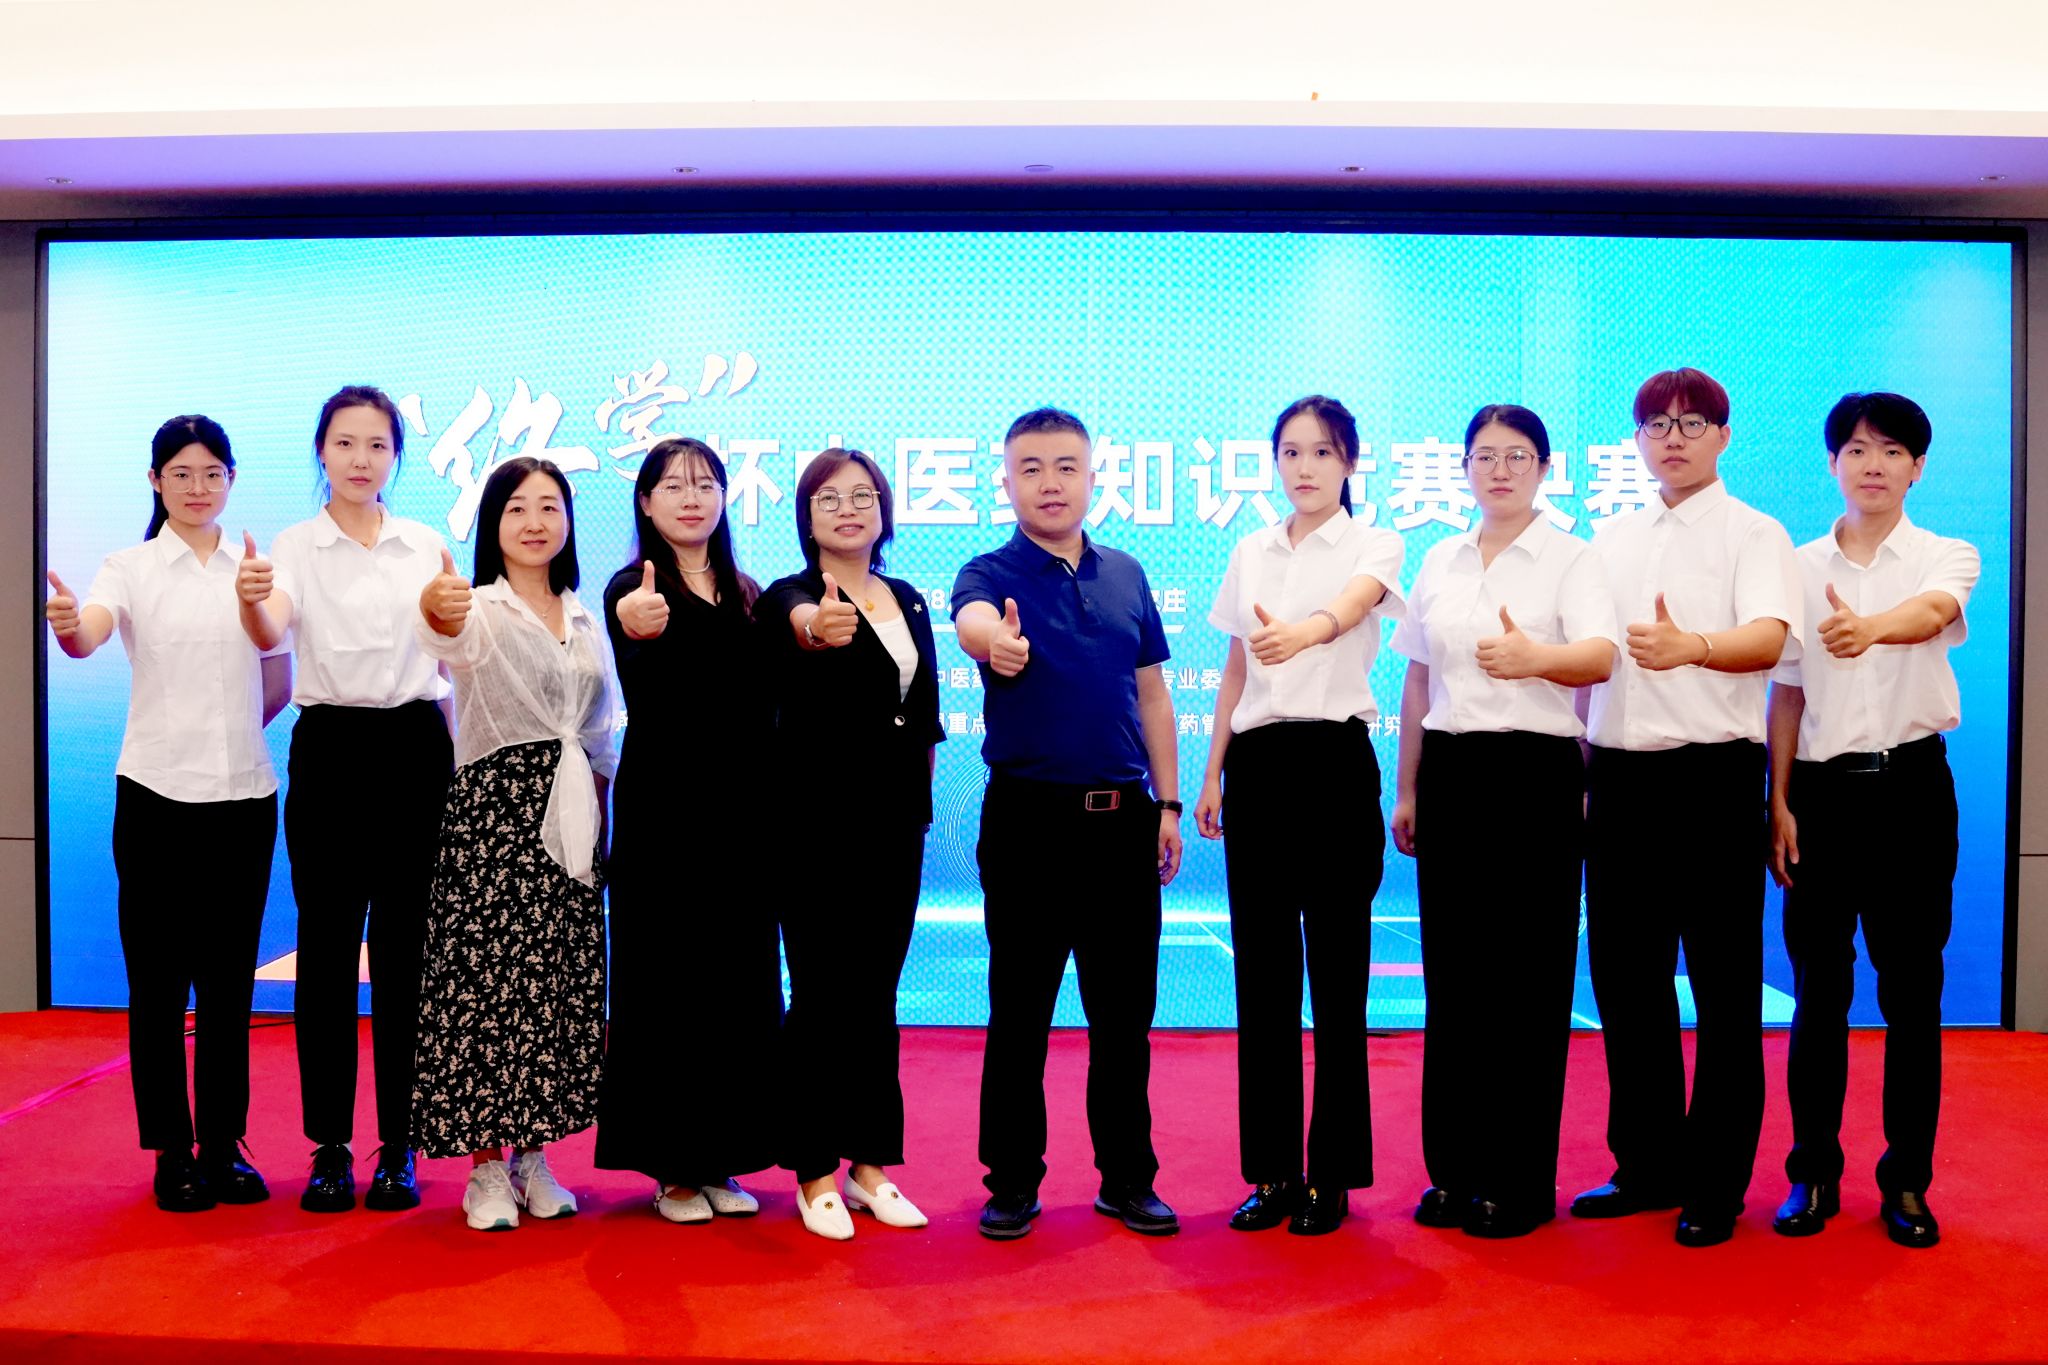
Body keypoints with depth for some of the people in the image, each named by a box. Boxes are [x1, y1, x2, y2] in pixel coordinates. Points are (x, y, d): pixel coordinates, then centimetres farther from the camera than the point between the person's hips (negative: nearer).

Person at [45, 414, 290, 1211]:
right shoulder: (131, 568, -1)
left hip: (243, 795, 2)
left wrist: (229, 733, 8)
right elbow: (88, 636, -23)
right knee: (159, 980, 3)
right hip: (157, 795, -2)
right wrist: (68, 625, -43)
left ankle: (224, 1145, 20)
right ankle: (171, 1150, 15)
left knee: (230, 981, 9)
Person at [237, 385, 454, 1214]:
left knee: (405, 949, 4)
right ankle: (330, 1146, 13)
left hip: (414, 748, 1)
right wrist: (250, 602, -41)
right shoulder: (295, 546, 1)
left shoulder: (429, 548, 8)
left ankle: (398, 1146, 14)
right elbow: (271, 634, -18)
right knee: (326, 948, 2)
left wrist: (463, 770, 6)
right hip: (330, 749, -1)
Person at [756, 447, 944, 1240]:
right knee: (820, 996, 0)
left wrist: (920, 798, 9)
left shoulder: (910, 602, 12)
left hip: (897, 819, 5)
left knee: (876, 997, 11)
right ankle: (814, 1172, 13)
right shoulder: (791, 596, -6)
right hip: (819, 818, -5)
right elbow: (795, 622, -32)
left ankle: (871, 1162, 22)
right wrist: (816, 625, -55)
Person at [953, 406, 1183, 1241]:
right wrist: (994, 639, -53)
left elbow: (1152, 695, 13)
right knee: (1019, 1009, 5)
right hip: (1028, 816, -3)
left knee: (1125, 1011, 10)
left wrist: (1168, 804, 9)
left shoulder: (1127, 576, 10)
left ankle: (1128, 1179, 23)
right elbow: (971, 621, -28)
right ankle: (1012, 1181, 19)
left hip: (1124, 815, 4)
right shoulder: (993, 573, -3)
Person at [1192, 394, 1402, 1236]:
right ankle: (1273, 1170, 17)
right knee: (1261, 971, 7)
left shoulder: (1372, 546, -1)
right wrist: (1212, 773, 10)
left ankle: (1333, 1174, 12)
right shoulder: (1250, 553, 14)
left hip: (1334, 762, -4)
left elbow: (1348, 607, -25)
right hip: (1257, 764, 5)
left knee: (1337, 974, 0)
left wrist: (1300, 634, -47)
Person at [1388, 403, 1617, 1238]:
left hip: (1535, 771, -4)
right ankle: (1457, 1169, 18)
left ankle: (1522, 1180, 11)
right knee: (1453, 972, 7)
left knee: (1526, 979, -1)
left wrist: (1535, 656, -40)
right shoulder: (1440, 562, 13)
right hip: (1451, 770, 5)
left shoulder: (1570, 559, -1)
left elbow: (1601, 657, -19)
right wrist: (1407, 789, 14)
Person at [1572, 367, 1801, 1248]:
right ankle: (1647, 1164, 24)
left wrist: (1690, 646, -38)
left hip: (1711, 777, -5)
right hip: (1618, 774, 5)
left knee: (1723, 987, 2)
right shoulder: (1610, 539, 17)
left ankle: (1717, 1183, 13)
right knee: (1624, 977, 10)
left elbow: (1768, 640, -17)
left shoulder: (1754, 535, 0)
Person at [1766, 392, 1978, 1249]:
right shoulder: (1802, 567, 6)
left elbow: (1932, 613, -24)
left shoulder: (1946, 557, 1)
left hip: (1910, 785, -1)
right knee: (1818, 990, 5)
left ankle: (1907, 1179, 17)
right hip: (1821, 789, 1)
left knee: (1910, 990, 4)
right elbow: (1787, 694, 6)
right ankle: (1813, 1171, 16)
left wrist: (1871, 627, -47)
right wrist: (1779, 804, -1)